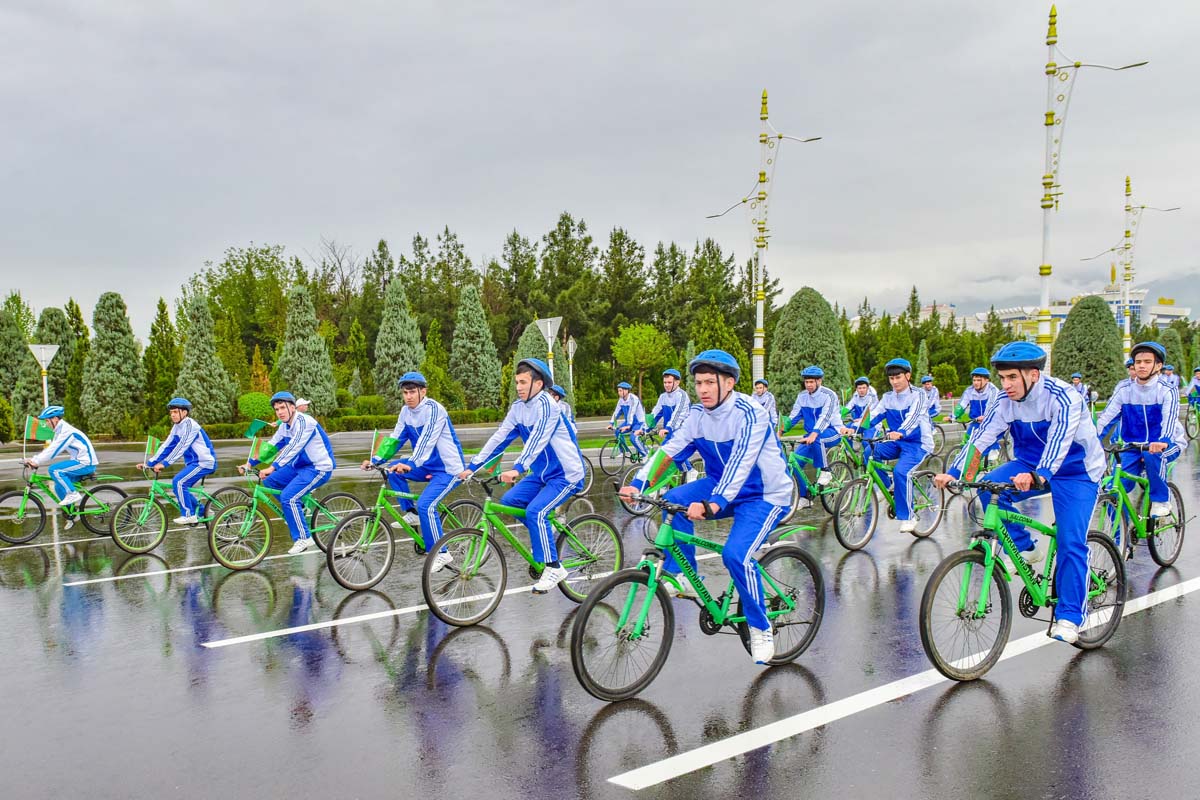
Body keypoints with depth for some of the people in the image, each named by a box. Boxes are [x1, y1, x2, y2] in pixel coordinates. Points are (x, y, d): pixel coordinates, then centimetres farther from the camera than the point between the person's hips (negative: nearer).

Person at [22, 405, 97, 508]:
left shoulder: (66, 431, -16)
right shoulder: (60, 430, 15)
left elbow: (54, 450, -23)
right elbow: (50, 448, 13)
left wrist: (36, 462, -22)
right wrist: (33, 460, 3)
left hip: (86, 463, -10)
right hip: (82, 462, 10)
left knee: (54, 470, -21)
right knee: (59, 487, 8)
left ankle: (72, 494, -14)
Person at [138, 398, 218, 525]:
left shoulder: (190, 425, -16)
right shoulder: (177, 427, 11)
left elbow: (181, 446, -24)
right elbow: (166, 446, 10)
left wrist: (164, 463, -29)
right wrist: (149, 463, 3)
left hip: (204, 462, -9)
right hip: (193, 462, 9)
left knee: (178, 482, -20)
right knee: (180, 488, 6)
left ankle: (189, 515, -11)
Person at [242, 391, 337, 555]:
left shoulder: (304, 422, -21)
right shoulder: (285, 426, 7)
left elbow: (293, 447, -31)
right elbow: (270, 446, 8)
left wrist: (272, 467, -38)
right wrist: (250, 463, -2)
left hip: (319, 468, -9)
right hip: (300, 466, 9)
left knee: (288, 497, -22)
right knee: (270, 481, 1)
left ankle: (303, 538, -10)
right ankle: (297, 508, 14)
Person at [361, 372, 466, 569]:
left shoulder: (433, 409, -21)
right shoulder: (406, 412, 2)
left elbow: (427, 440, -32)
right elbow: (395, 439, 3)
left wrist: (410, 464, -45)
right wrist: (375, 460, -9)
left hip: (449, 468, -8)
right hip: (429, 465, 8)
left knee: (425, 505, -23)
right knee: (393, 470, -2)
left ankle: (441, 554, -12)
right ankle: (411, 514, 9)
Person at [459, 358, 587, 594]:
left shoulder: (546, 405, -21)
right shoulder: (518, 408, 3)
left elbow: (537, 439, -33)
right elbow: (499, 438, 2)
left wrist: (518, 469, -46)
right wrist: (472, 466, -4)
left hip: (566, 474, -8)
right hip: (541, 474, 8)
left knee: (535, 511, -25)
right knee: (508, 501, -5)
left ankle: (553, 569, -14)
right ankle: (543, 533, 17)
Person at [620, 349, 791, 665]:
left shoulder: (749, 414, -23)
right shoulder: (698, 415, -2)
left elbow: (740, 463, -36)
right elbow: (669, 450, -11)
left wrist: (713, 504, -49)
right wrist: (637, 484, -25)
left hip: (764, 495, -6)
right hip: (721, 486, 6)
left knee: (736, 554, -26)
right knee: (673, 500, -19)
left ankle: (761, 629, -4)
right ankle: (682, 577, -6)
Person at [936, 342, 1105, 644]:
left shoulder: (1062, 398, -27)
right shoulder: (1005, 402, -10)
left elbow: (1058, 442, -41)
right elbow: (980, 438, -18)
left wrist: (1039, 476, -59)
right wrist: (953, 472, -32)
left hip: (1075, 471, -5)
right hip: (1030, 466, 5)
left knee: (1071, 543, -14)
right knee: (988, 488, -23)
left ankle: (1069, 616, -4)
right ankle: (1027, 548, -6)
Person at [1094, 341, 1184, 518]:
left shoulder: (1167, 391, -10)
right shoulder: (1124, 390, -1)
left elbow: (1169, 420, -27)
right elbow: (1105, 417, -10)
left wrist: (1162, 442, -48)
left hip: (1166, 445, -2)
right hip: (1133, 448, 3)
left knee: (1151, 454, -38)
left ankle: (1161, 500, -15)